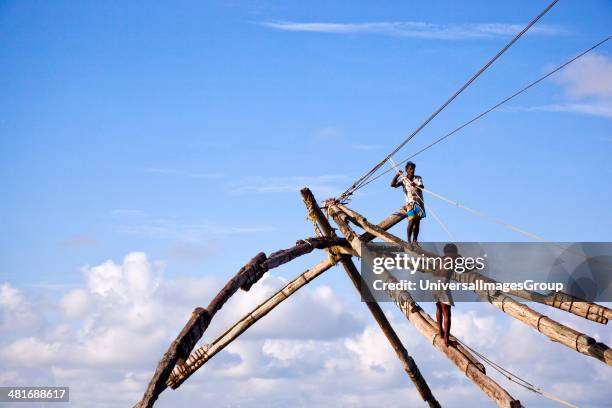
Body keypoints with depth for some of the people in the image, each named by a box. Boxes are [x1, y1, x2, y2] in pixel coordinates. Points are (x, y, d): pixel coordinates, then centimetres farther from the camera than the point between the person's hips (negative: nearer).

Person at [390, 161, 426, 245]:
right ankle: (409, 240, -13)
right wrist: (397, 175, -20)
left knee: (417, 222, 0)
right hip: (410, 203, -3)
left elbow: (422, 186, -8)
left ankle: (415, 240, 5)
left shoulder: (418, 178, 11)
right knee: (411, 221, -15)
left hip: (419, 202, 3)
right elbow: (393, 184, -8)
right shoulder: (403, 179, 5)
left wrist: (416, 185, -30)